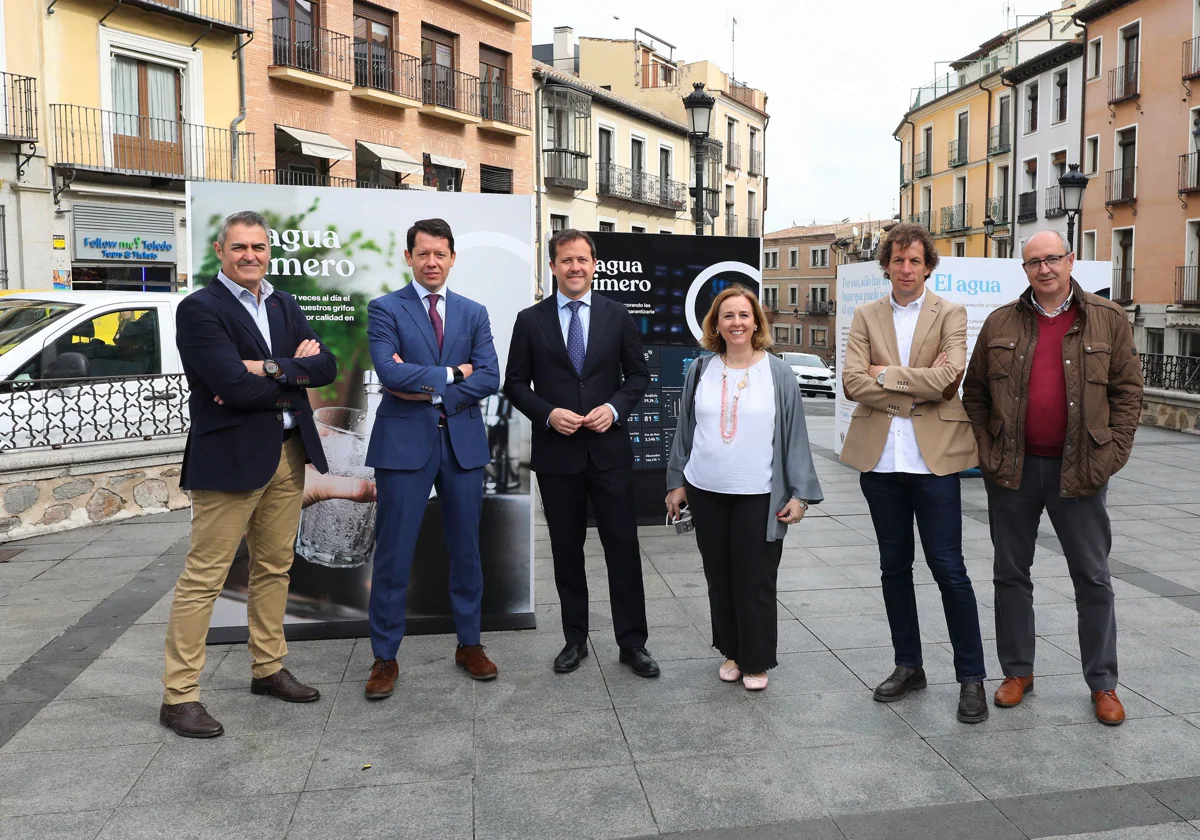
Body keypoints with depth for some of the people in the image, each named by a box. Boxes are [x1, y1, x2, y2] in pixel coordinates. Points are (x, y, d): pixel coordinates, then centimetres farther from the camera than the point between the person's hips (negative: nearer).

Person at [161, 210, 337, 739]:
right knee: (203, 578, -1)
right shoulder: (199, 308, -8)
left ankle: (268, 670, 30)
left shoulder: (285, 305, 13)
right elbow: (234, 385, -20)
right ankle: (178, 696, 9)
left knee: (274, 569, 16)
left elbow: (326, 367, 0)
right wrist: (292, 372, -7)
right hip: (231, 456, -7)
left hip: (288, 454, 7)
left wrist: (269, 369, -15)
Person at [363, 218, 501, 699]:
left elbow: (489, 379, -3)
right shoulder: (385, 309, 1)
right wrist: (451, 374, -10)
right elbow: (390, 373, -15)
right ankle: (385, 657, 16)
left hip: (463, 441, 3)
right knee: (393, 554, 2)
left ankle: (469, 644, 26)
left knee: (466, 549, 11)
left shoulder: (474, 313, 9)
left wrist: (428, 390, -12)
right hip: (404, 441, -3)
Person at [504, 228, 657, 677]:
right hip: (556, 452, 0)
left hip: (609, 449, 0)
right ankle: (575, 639, 26)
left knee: (623, 547, 3)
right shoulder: (530, 320, 2)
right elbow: (515, 383, 3)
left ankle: (632, 642, 16)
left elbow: (638, 374, 7)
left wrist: (615, 407, -10)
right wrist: (548, 414, -13)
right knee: (566, 551, 11)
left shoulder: (617, 315, 4)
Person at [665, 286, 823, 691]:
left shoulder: (778, 373, -2)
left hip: (759, 497, -3)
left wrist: (799, 492, -7)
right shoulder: (700, 370, 5)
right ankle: (731, 652, 29)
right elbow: (685, 429, 10)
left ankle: (757, 661, 19)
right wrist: (677, 482, 9)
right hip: (706, 493, 3)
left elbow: (795, 435, -3)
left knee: (756, 581, 3)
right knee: (719, 578, 12)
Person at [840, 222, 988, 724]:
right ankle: (908, 666, 26)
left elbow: (946, 378, -15)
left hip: (933, 456, -3)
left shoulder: (950, 315, 2)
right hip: (880, 457, 3)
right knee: (894, 567, 12)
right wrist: (916, 387, -11)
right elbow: (852, 382, -5)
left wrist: (886, 373, -8)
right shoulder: (866, 317, 9)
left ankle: (971, 677, 12)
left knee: (948, 568, -2)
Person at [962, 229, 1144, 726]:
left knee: (1093, 579, 7)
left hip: (1079, 472, -1)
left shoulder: (1107, 320, 2)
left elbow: (1128, 390, 2)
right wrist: (987, 450, -1)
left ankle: (1103, 684, 21)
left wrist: (1111, 454, -6)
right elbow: (975, 392, 8)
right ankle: (1017, 672, 24)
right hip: (1012, 470, 2)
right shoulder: (1000, 324, 5)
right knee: (1011, 573, 10)